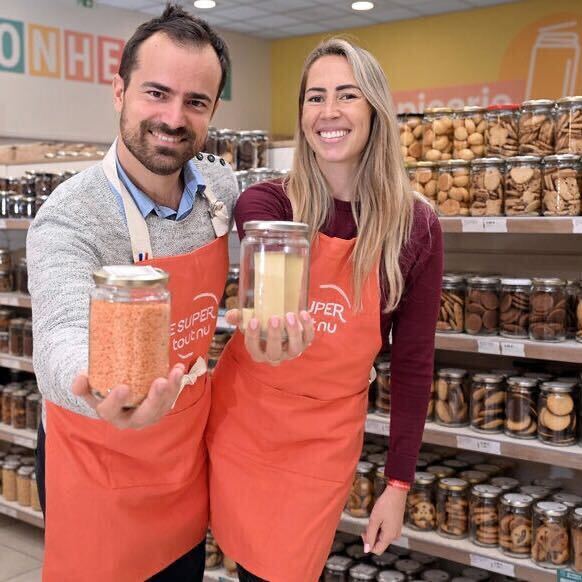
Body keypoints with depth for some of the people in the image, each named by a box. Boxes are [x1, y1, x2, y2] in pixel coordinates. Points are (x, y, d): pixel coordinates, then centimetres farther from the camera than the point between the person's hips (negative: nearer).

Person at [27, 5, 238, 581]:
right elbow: (64, 336, -43)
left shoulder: (222, 185, -7)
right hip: (99, 462, -5)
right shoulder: (68, 219, -26)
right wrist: (99, 388, -64)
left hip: (189, 445, 5)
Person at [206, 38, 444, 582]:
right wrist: (268, 326, -56)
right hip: (241, 419, 1)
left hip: (325, 439, 0)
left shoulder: (416, 227, -9)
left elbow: (413, 362, -3)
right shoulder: (266, 203, -9)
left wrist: (398, 484, -1)